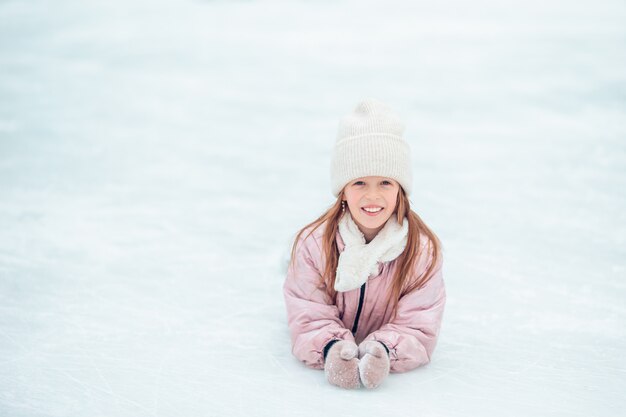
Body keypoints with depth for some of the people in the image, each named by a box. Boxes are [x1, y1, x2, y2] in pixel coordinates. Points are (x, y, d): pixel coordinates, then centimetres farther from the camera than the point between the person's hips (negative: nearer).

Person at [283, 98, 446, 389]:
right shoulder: (314, 243, -24)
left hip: (386, 347, 1)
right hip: (332, 340, 0)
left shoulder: (422, 248, -24)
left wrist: (384, 350, -42)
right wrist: (331, 347, -42)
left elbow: (418, 326, -23)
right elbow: (309, 317, -21)